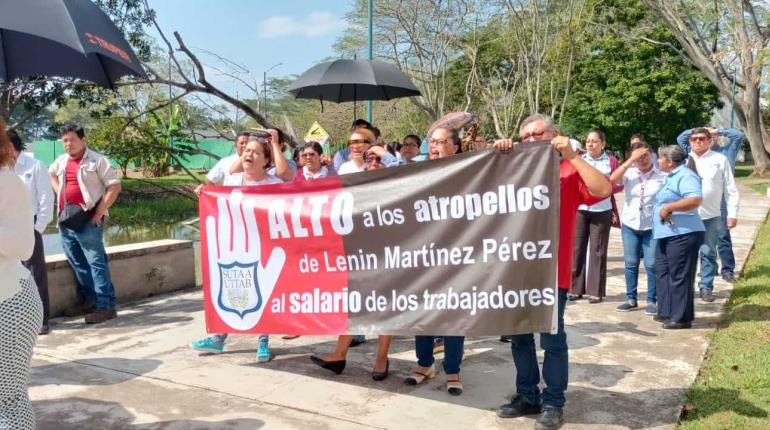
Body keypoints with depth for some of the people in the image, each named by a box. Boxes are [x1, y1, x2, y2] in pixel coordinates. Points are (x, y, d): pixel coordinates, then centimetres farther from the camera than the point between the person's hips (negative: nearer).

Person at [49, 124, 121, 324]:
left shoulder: (97, 160, -7)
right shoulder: (61, 161, 12)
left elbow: (114, 187, -10)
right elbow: (51, 174, 35)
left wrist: (99, 213, -14)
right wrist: (59, 193, 16)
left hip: (88, 221, -7)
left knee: (96, 263, -7)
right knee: (77, 263, 13)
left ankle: (106, 306, -6)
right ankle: (88, 300, 25)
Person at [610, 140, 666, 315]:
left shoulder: (662, 176, -5)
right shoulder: (629, 173, 0)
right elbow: (612, 179, -18)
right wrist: (630, 161, -19)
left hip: (652, 227, -2)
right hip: (630, 225, 2)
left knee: (651, 265, 1)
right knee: (630, 263, 9)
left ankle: (652, 301, 12)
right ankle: (631, 299, 19)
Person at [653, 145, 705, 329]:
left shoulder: (685, 176, -14)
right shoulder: (672, 177, 19)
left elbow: (695, 200, -29)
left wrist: (669, 207, -24)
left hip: (682, 234, -11)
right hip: (667, 234, 11)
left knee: (679, 276, -5)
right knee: (662, 273, 15)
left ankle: (681, 317, 2)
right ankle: (666, 312, 24)